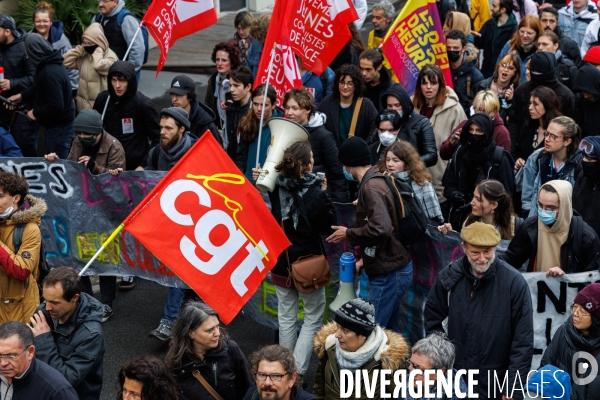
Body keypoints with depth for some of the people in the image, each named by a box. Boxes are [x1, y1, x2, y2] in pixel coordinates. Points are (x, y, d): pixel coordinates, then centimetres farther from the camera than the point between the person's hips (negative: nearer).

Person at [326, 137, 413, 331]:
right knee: (388, 331, 17)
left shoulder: (371, 188, -18)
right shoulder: (378, 180, 12)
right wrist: (365, 259, 18)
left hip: (389, 274, -10)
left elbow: (379, 229, -32)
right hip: (393, 267, 10)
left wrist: (348, 234, -15)